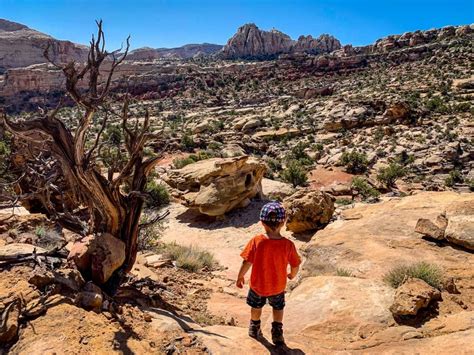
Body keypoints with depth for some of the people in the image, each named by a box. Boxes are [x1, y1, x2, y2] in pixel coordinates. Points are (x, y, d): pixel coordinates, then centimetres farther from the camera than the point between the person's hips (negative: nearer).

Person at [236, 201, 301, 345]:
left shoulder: (256, 241, -25)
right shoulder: (288, 244, -22)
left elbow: (247, 262, -20)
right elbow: (295, 265, -12)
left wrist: (240, 276, -2)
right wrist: (292, 275, 11)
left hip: (258, 285, 0)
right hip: (278, 286, 0)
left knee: (256, 306, 27)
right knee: (278, 308, 28)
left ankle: (255, 329, 47)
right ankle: (277, 333, 33)